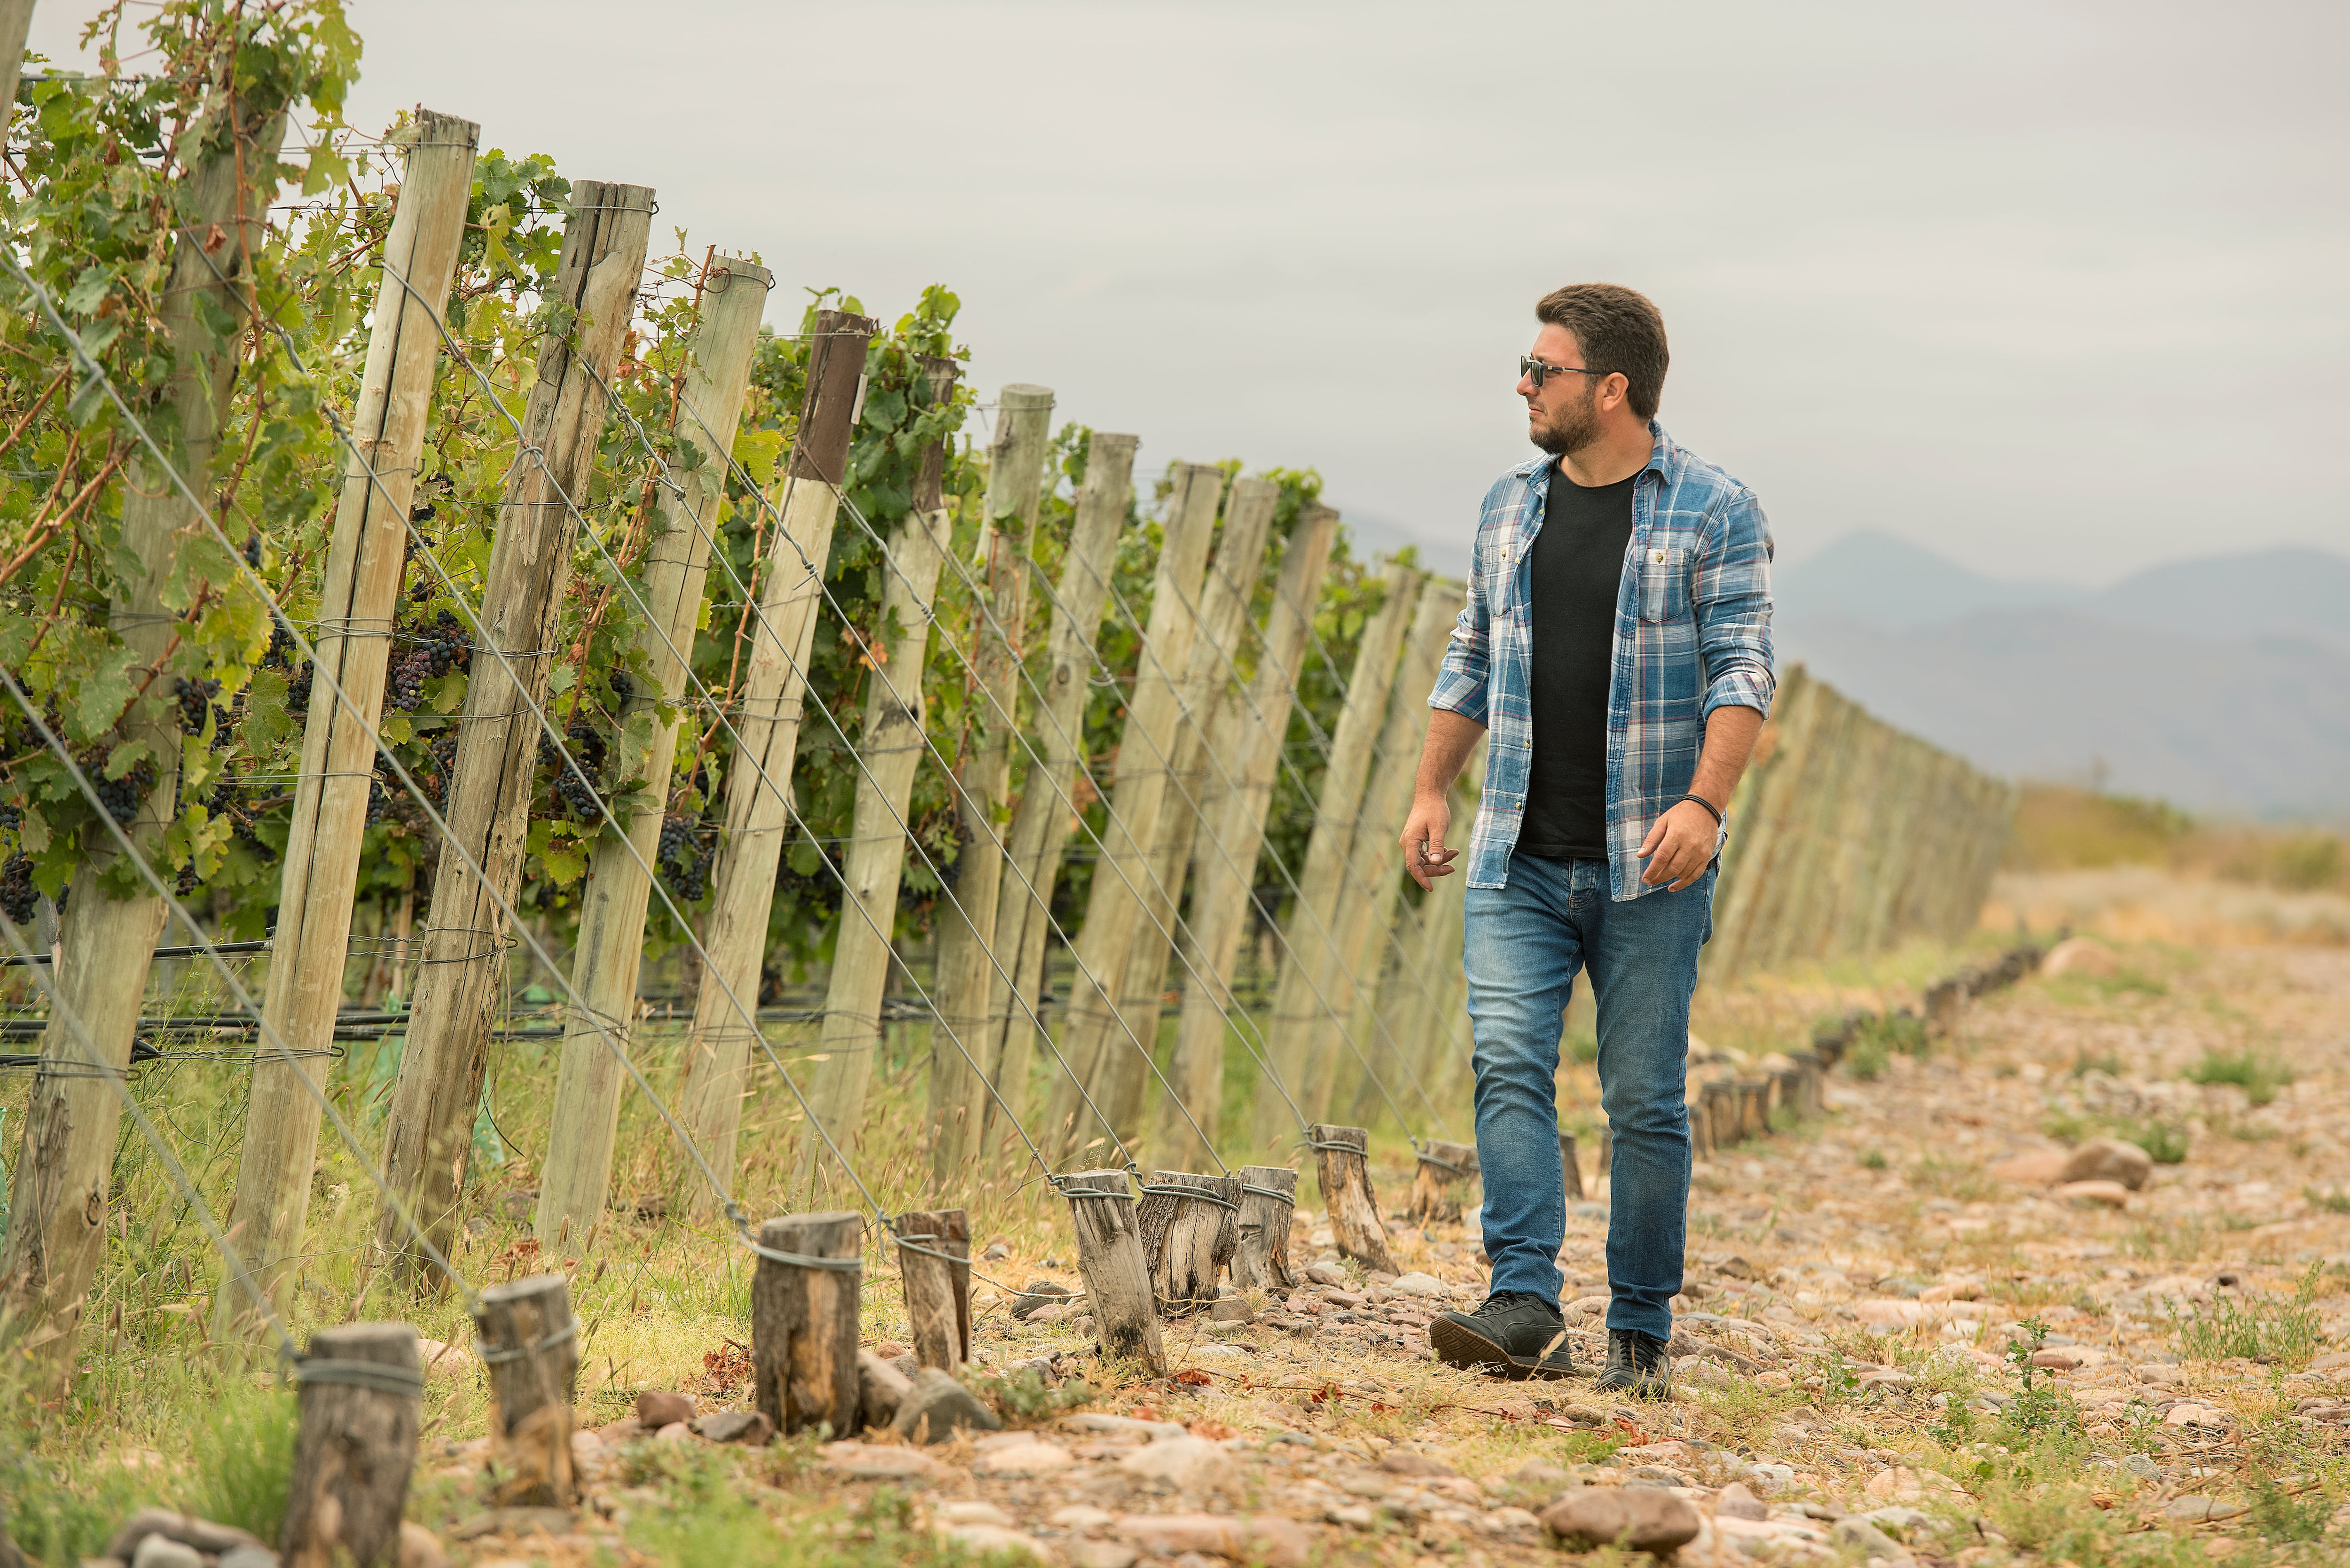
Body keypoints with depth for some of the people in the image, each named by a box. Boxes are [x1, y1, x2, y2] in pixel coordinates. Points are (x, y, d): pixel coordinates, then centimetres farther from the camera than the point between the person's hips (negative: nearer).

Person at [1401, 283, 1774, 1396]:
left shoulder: (1715, 511, -2)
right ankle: (1523, 1307, -17)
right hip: (1518, 863, 4)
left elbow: (1741, 669, -9)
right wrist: (1430, 791, 12)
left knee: (1645, 1100, 1)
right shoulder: (1511, 503, 14)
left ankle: (1641, 1334, 9)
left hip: (1648, 869, -4)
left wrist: (1704, 803, -23)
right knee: (1508, 1062, -12)